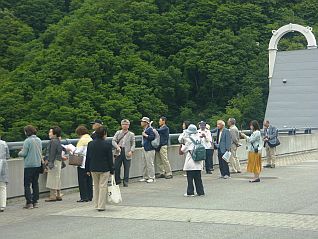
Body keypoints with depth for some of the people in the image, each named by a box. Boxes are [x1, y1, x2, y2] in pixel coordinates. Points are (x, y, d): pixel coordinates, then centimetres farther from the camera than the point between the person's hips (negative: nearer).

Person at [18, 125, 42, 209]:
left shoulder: (27, 141, -13)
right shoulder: (39, 140, 7)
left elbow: (24, 154, -13)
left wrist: (19, 153, 9)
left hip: (29, 165, -7)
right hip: (38, 164, 7)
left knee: (27, 184, -1)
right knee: (35, 183, 13)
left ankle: (29, 203, -5)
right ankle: (35, 201, 14)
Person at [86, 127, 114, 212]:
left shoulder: (90, 144, 1)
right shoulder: (107, 144, -11)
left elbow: (88, 157, 5)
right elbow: (110, 158, -7)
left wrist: (88, 169, 13)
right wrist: (111, 170, 0)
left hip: (93, 169, 4)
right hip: (104, 169, -4)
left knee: (96, 187, 15)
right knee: (103, 187, 1)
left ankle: (96, 205, 20)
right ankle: (101, 206, 0)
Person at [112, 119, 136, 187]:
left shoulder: (131, 134, 9)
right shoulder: (118, 133, 12)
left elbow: (133, 144, 4)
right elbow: (113, 141, 4)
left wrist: (131, 151, -11)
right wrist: (117, 146, -14)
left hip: (127, 153, -1)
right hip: (119, 152, 1)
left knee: (126, 168, 0)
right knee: (116, 167, 2)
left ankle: (125, 181, 9)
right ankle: (117, 180, 17)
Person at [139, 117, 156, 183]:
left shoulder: (150, 129, -12)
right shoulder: (144, 129, 16)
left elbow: (152, 137, -23)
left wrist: (145, 135, -17)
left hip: (149, 149, -10)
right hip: (144, 149, 10)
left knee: (150, 164, -5)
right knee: (145, 164, 14)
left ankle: (151, 178, 1)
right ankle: (145, 177, 22)